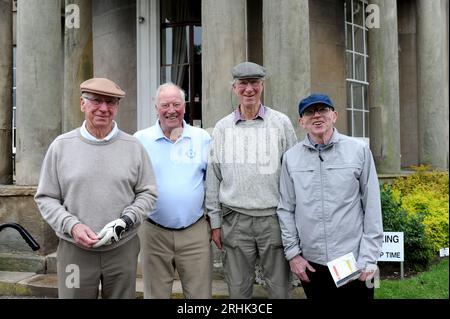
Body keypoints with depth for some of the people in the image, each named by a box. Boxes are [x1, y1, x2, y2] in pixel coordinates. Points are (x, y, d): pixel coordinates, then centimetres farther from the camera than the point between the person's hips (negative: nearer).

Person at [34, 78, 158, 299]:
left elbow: (147, 193, 5)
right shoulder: (61, 146, 2)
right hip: (74, 249, 0)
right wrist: (72, 226, -11)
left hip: (123, 248, 1)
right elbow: (46, 198, 4)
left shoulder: (133, 146, 3)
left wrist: (126, 220, -11)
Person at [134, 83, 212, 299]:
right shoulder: (140, 140, 0)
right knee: (155, 294, 14)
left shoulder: (202, 138, 4)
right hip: (155, 232, 0)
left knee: (200, 293, 9)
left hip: (196, 232, 1)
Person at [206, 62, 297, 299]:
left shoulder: (281, 123, 2)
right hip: (235, 219, 2)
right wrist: (215, 221, 6)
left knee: (279, 287, 7)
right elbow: (213, 177, 9)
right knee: (238, 289, 10)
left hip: (274, 217, -1)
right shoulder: (222, 128, 7)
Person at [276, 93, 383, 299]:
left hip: (352, 262, -1)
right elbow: (286, 209, 5)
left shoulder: (359, 150, -3)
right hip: (310, 263, 2)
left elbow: (372, 207, -3)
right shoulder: (291, 157, 2)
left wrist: (369, 259, -5)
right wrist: (292, 253, 1)